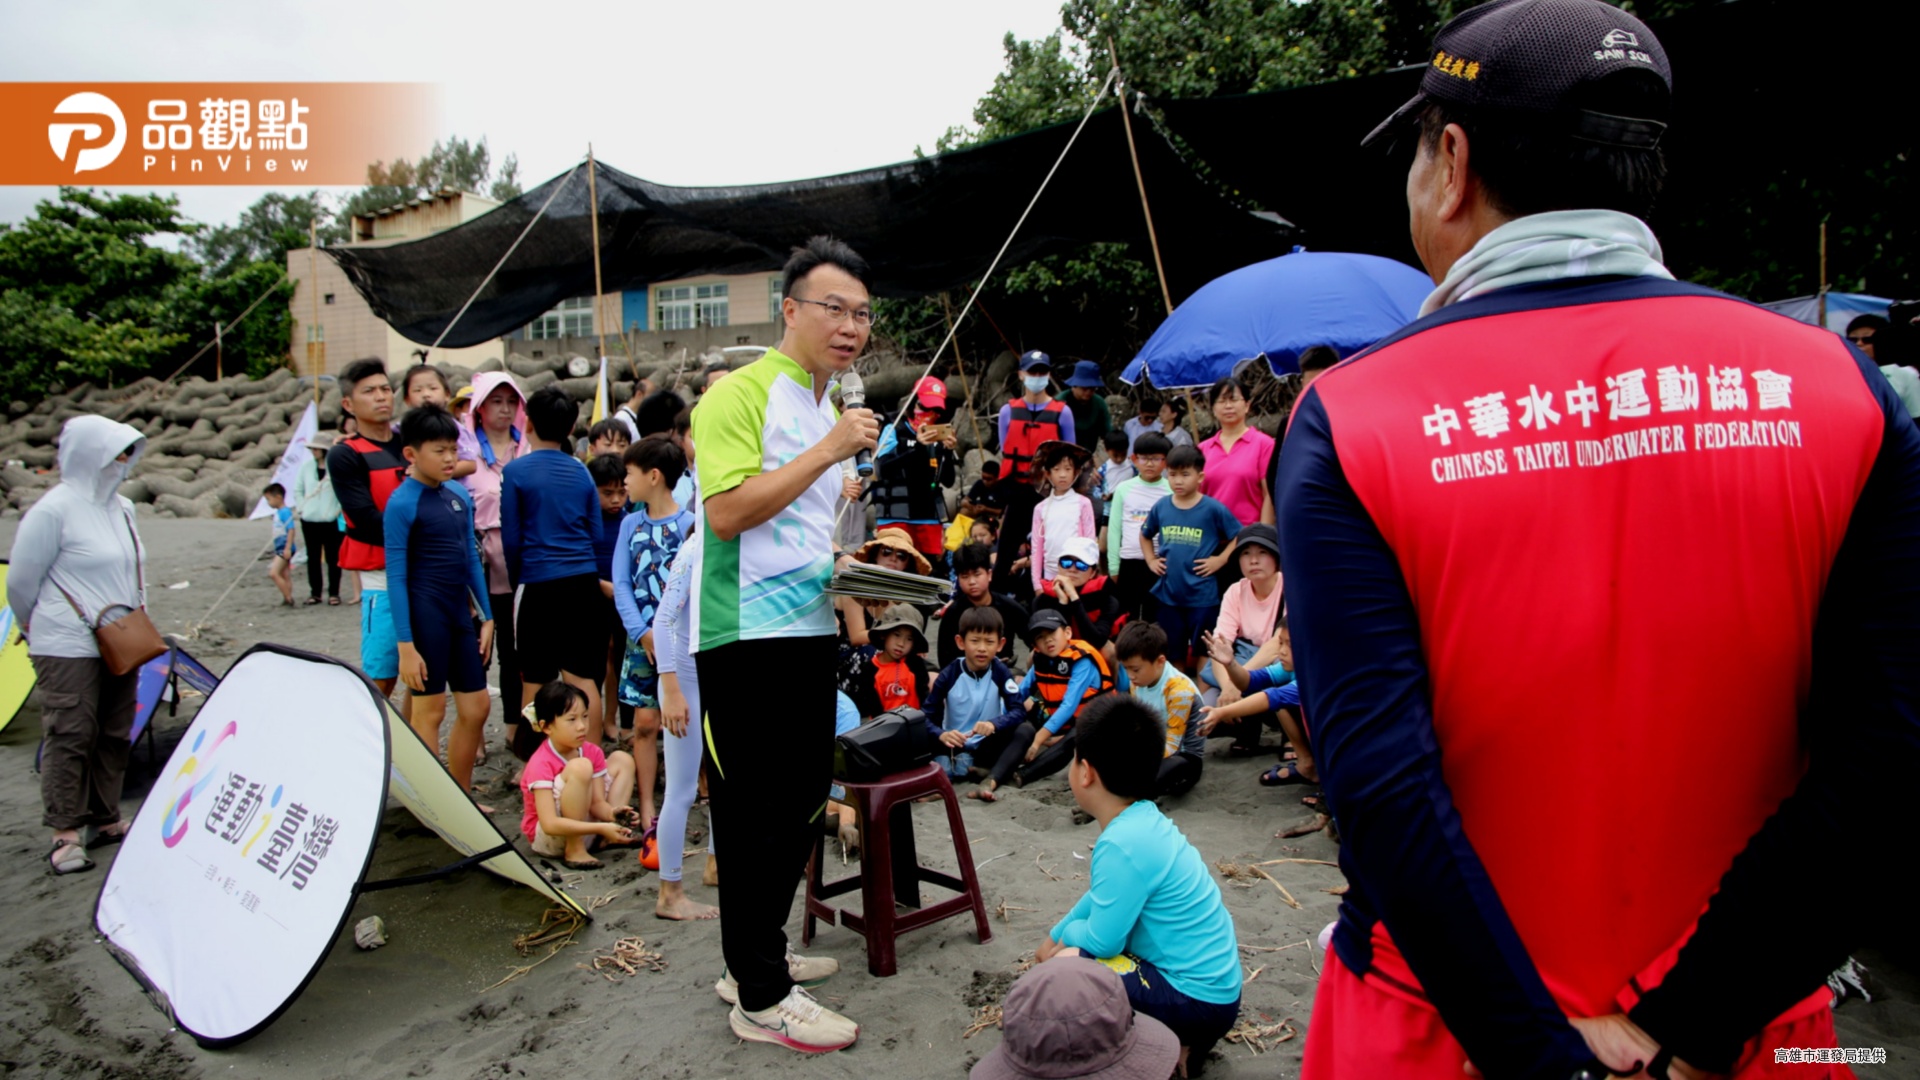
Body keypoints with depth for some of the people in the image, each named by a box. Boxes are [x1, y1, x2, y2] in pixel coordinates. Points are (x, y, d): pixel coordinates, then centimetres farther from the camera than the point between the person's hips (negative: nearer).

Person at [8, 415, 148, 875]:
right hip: (69, 650, -7)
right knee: (70, 737, -4)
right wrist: (38, 629, 5)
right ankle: (64, 834, 4)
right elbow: (20, 582, -7)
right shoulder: (54, 510, -12)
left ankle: (106, 821, 22)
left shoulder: (121, 507, 11)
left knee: (115, 735, 11)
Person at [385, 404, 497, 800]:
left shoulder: (460, 495, 8)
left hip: (461, 612, 7)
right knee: (430, 709, 2)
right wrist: (405, 645, -15)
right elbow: (396, 576, -12)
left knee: (476, 706, 11)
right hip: (425, 612, -7)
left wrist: (486, 616, 14)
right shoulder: (402, 503, -11)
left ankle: (461, 797, 25)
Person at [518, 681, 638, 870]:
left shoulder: (592, 752, -3)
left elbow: (597, 802, -4)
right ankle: (575, 852, -21)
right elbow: (550, 824, -32)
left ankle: (610, 838, -5)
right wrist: (601, 828, -39)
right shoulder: (541, 764, -24)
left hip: (583, 829, 8)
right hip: (548, 839, -8)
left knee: (621, 759, 8)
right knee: (580, 767, -31)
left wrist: (612, 813, -28)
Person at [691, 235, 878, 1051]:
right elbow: (729, 510, -22)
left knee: (800, 800, 16)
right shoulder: (741, 395, -10)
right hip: (747, 634, -9)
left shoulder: (830, 409, 17)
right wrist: (829, 451, -21)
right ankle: (760, 998, 11)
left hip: (808, 628, 9)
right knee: (757, 812, -2)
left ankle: (757, 955, 32)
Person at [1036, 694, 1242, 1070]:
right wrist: (1055, 936, 20)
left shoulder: (1123, 845, -26)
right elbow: (1102, 897, 18)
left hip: (1197, 1001, -10)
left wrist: (1066, 935, -1)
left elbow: (1101, 941, -21)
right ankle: (1179, 1039, 12)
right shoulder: (1143, 819, 2)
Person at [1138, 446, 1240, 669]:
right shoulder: (1160, 507, 3)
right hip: (1167, 594, 4)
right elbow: (1145, 535, 21)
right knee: (1173, 653, 15)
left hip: (1202, 595, -3)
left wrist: (1220, 559, -10)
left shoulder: (1213, 508, -8)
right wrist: (1151, 560, 9)